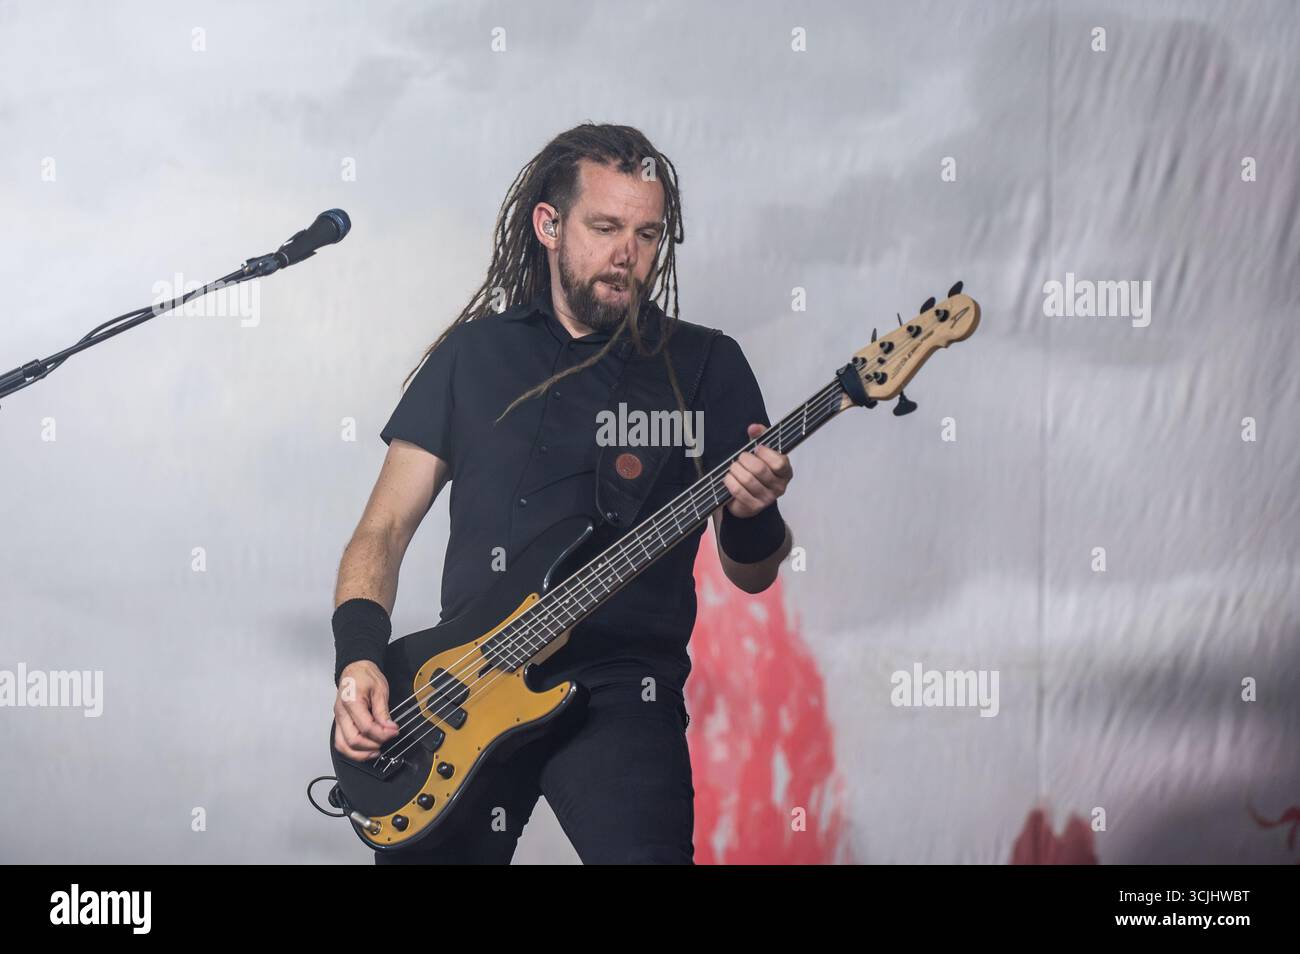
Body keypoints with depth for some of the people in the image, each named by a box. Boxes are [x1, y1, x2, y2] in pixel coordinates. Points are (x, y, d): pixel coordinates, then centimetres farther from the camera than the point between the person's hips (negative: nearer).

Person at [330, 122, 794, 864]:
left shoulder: (704, 364, 6)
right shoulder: (472, 352, 12)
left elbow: (752, 574, 7)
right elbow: (383, 530, 11)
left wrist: (753, 517, -16)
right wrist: (359, 659, -6)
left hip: (620, 690, -3)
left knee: (641, 849, -26)